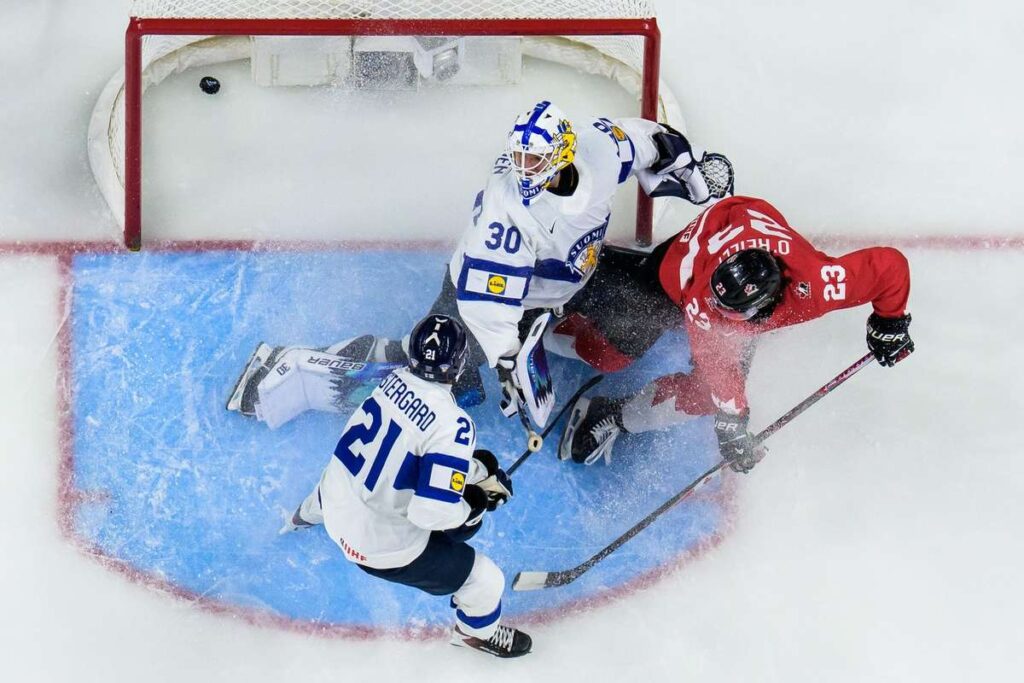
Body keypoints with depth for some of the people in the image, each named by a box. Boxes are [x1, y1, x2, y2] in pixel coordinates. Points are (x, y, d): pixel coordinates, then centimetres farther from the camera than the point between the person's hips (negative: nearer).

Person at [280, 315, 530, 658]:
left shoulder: (396, 380, -7)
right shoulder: (451, 424, -29)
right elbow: (432, 512, -31)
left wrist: (480, 469, 12)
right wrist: (471, 506, -11)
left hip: (336, 503, 7)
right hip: (381, 545, -7)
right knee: (485, 579, 9)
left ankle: (305, 516, 79)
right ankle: (477, 632, 41)